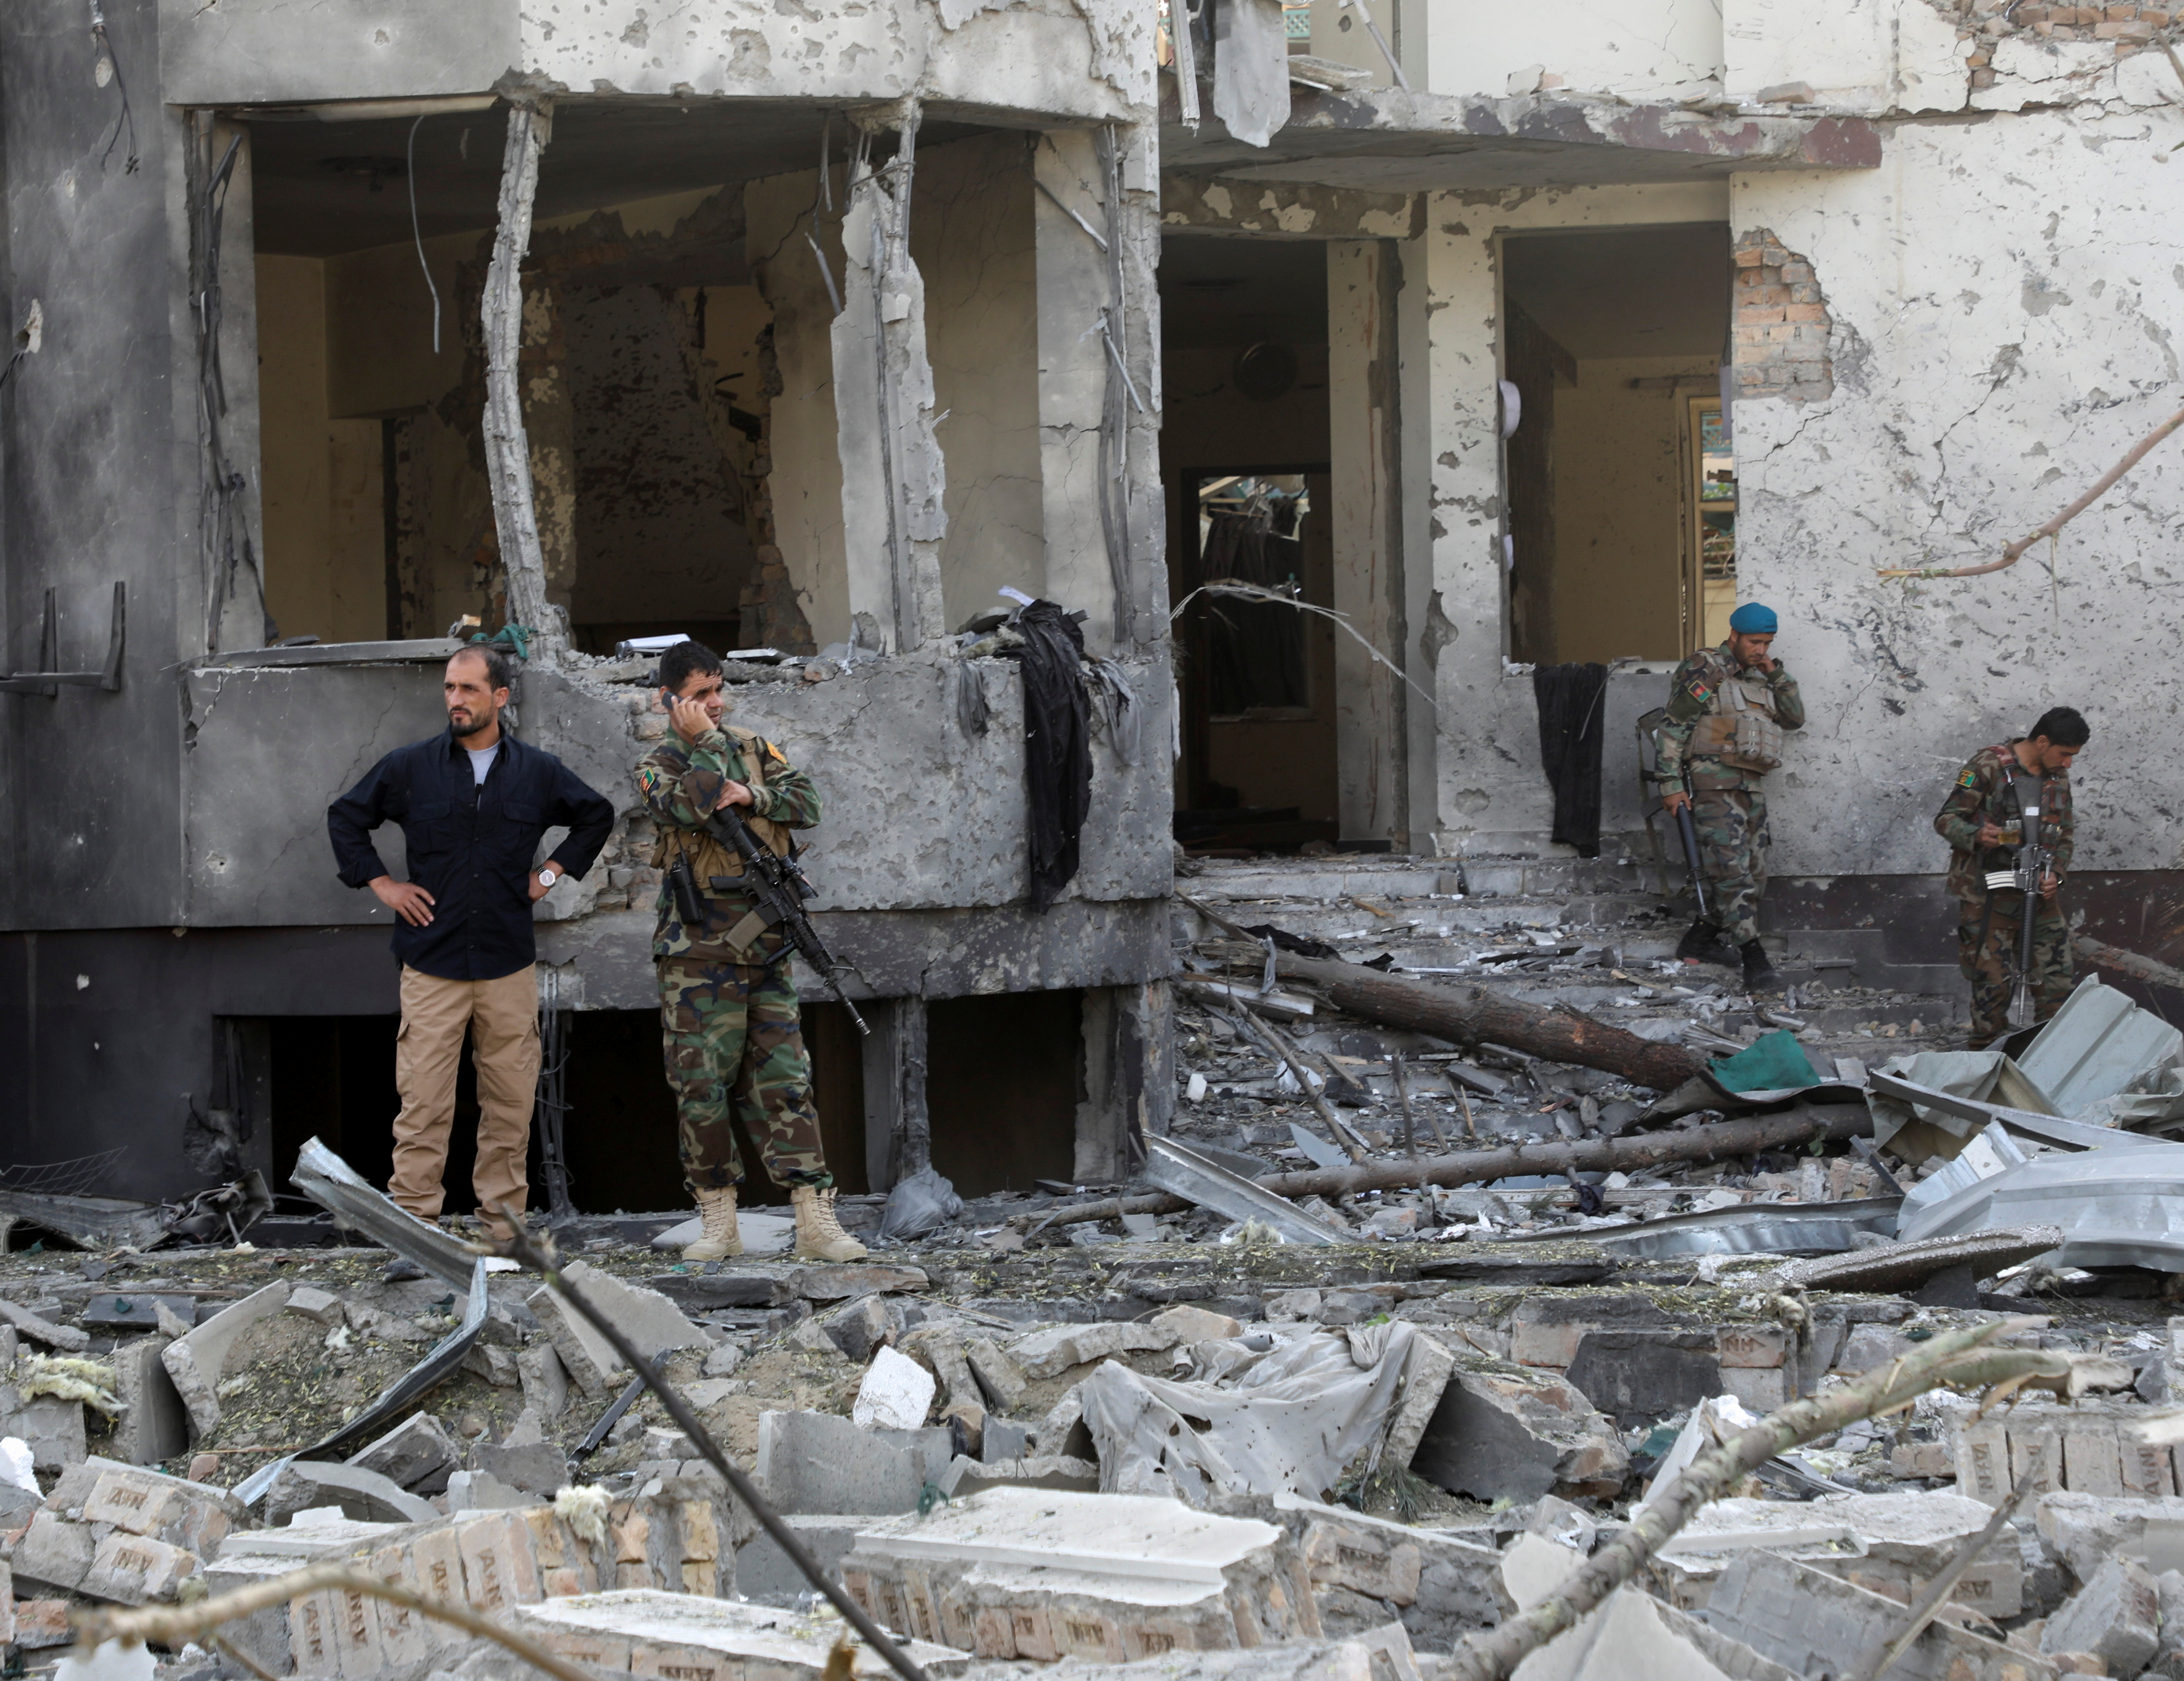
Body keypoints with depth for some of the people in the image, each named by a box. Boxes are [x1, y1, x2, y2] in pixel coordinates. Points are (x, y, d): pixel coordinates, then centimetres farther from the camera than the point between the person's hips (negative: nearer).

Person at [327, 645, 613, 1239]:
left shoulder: (539, 772, 7)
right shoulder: (409, 767, 3)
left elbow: (597, 816, 24)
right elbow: (346, 818, 15)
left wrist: (551, 872, 14)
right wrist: (381, 884, 6)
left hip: (509, 966, 2)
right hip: (432, 966, -2)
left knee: (510, 1102, 4)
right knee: (423, 1102, -7)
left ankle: (503, 1223, 11)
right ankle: (414, 1220, -5)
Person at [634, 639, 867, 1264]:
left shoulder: (752, 748, 15)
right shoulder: (659, 766, 1)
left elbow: (805, 802, 3)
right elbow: (690, 808, -19)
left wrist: (748, 796, -11)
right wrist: (705, 742, -11)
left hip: (766, 947, 3)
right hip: (700, 954, -3)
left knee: (785, 1083, 0)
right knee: (702, 1086, -2)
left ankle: (815, 1220, -4)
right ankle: (718, 1222, 6)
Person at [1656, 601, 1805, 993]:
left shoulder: (1758, 678, 19)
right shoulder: (1706, 671, -5)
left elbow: (1794, 718, 15)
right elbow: (1674, 728, -8)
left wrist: (1776, 673, 4)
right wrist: (1672, 784, -14)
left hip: (1752, 786, 9)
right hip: (1715, 784, -9)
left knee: (1753, 875, 11)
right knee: (1732, 870, -15)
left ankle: (1701, 940, 25)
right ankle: (1755, 962, -24)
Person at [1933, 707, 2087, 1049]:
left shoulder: (2059, 777, 9)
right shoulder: (1989, 767, -10)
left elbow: (2066, 836, 16)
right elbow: (1946, 820, -9)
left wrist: (2055, 874, -4)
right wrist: (1977, 836, -31)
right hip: (1987, 895, -6)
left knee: (2057, 976, 2)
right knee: (1995, 982, -5)